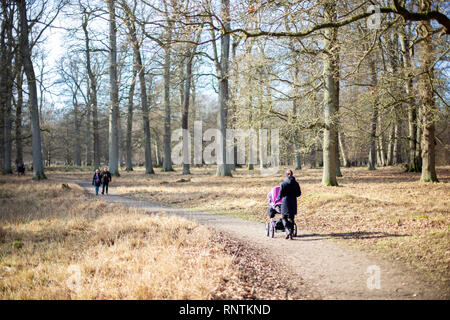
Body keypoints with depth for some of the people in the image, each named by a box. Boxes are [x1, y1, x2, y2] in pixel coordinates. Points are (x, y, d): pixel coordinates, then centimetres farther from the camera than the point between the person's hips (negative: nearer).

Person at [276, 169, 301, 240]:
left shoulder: (283, 183, -10)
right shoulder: (296, 183, 1)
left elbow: (280, 194, -7)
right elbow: (299, 193, 6)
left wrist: (277, 199, 10)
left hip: (285, 202, -3)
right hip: (293, 203, 3)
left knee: (284, 217, 8)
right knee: (291, 218, 10)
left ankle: (288, 230, -14)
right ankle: (290, 235, 9)